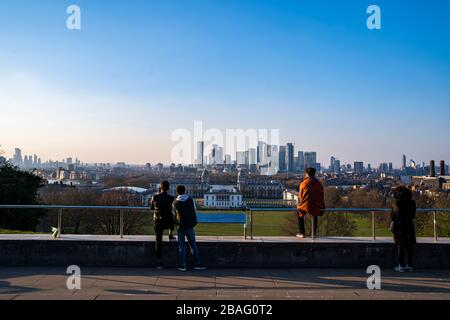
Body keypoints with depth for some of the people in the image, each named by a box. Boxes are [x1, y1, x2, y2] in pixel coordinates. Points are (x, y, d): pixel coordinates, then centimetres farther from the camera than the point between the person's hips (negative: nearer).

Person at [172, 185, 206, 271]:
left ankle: (182, 265, 6)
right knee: (193, 245, 7)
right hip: (190, 226, 0)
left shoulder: (175, 203, 0)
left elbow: (174, 215, 7)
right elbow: (195, 212, 3)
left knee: (181, 246, 6)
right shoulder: (191, 200, -1)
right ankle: (197, 264, 7)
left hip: (180, 227, 0)